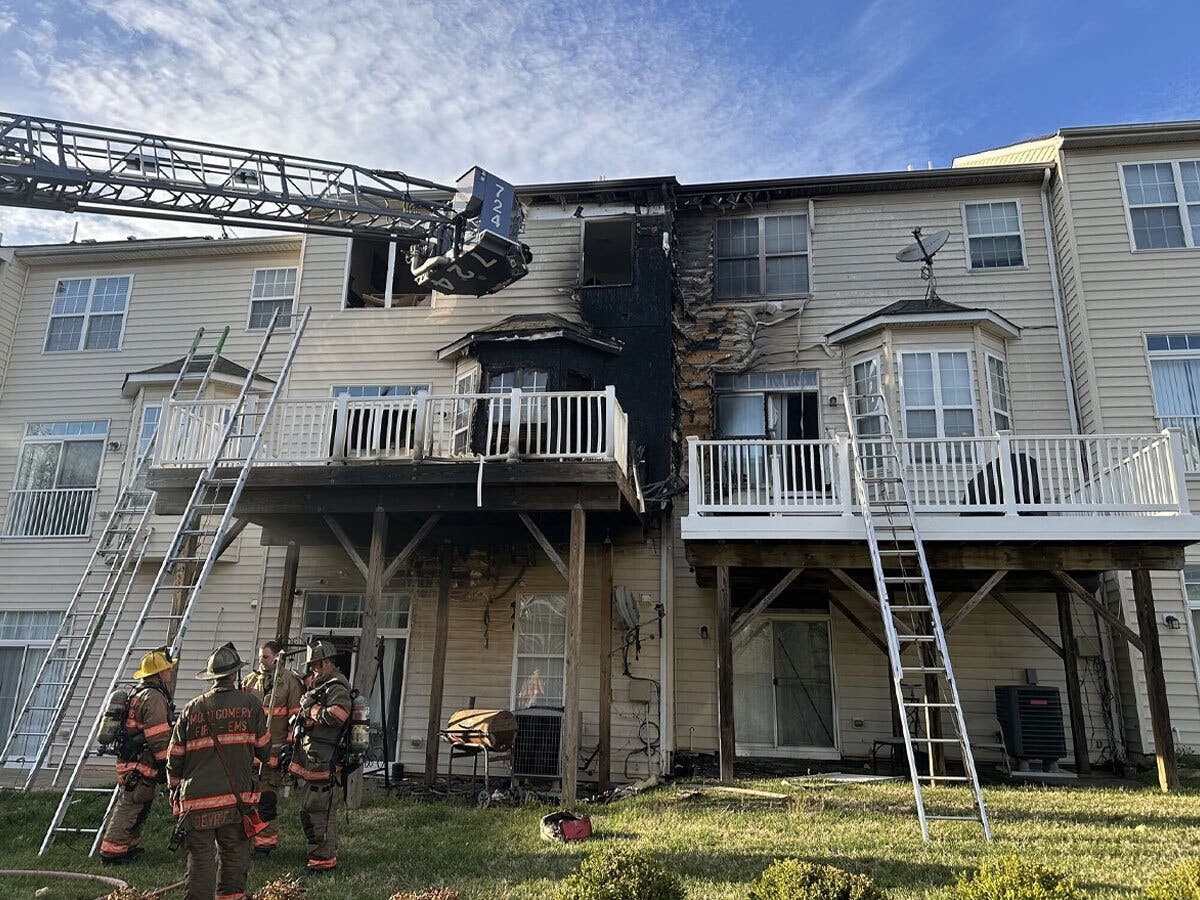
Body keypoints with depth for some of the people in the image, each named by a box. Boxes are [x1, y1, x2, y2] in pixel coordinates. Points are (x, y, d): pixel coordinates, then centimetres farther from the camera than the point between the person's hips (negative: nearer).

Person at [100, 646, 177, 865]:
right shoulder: (154, 697, -19)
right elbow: (159, 739, -22)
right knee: (130, 808, -3)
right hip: (141, 767, -11)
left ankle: (129, 845, 30)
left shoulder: (138, 693, 16)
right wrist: (170, 767, -15)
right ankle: (112, 852, 3)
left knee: (130, 806, 20)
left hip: (129, 764, 11)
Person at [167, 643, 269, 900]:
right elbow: (264, 749, 5)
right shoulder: (249, 703, -2)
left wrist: (174, 789, 24)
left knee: (200, 862, 6)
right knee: (234, 859, 13)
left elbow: (175, 758, 7)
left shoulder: (192, 709, 1)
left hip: (196, 803, 1)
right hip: (236, 800, -1)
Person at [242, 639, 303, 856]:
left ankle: (265, 840, 10)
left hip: (274, 748, -5)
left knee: (267, 796, -1)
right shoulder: (252, 679, 11)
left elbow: (296, 716, -4)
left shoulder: (290, 681, -4)